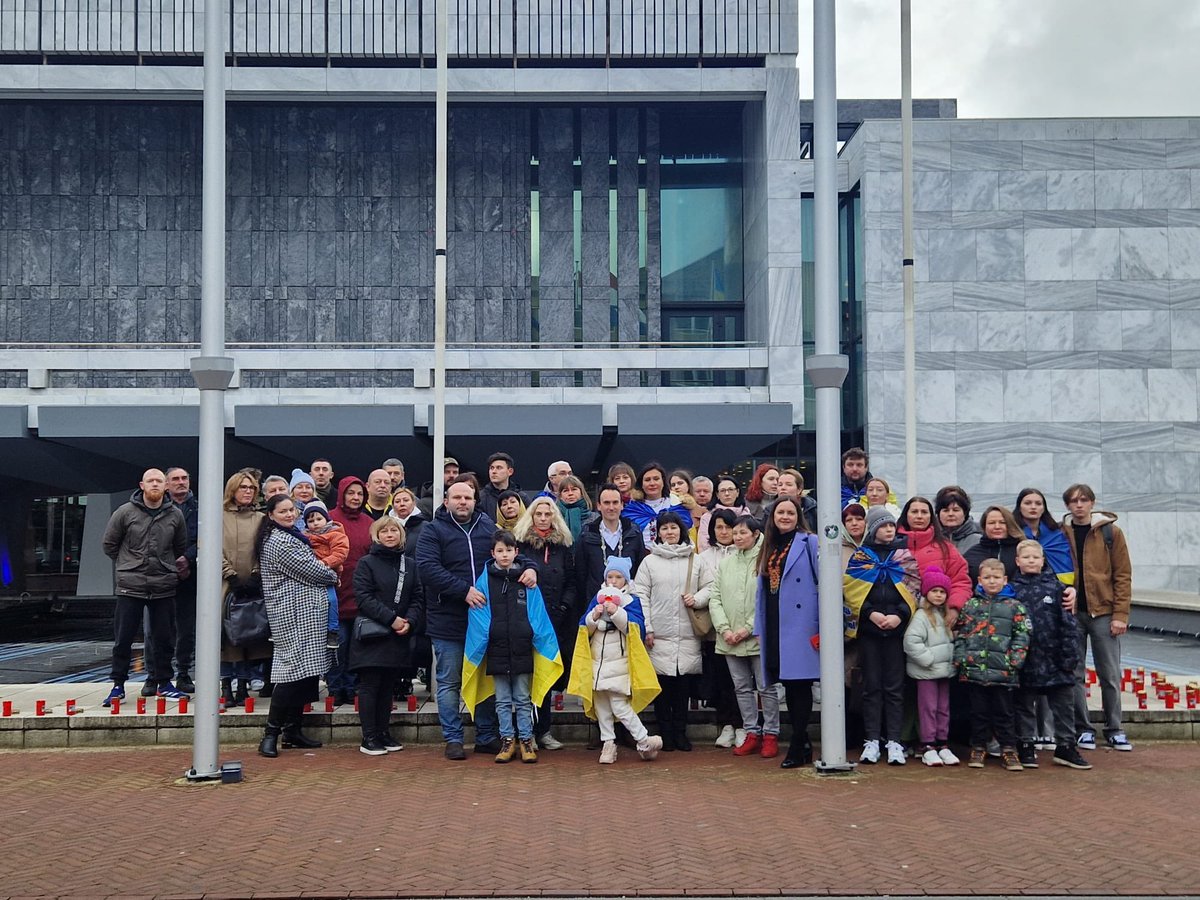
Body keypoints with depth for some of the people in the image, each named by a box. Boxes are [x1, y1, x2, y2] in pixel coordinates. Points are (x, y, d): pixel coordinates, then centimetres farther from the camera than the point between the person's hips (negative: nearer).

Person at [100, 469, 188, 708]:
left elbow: (181, 547, 18)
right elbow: (109, 544, 7)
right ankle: (118, 685, 14)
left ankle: (164, 683, 21)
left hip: (164, 587, 2)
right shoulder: (125, 512, -4)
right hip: (131, 586, -2)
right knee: (123, 639, 3)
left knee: (163, 638, 9)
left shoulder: (175, 515, 2)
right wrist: (128, 565, 10)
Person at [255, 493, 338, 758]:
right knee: (294, 669, -12)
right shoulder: (279, 542, -13)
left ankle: (293, 730, 15)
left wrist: (326, 573, 4)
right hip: (294, 614, -10)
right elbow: (309, 570, -13)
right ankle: (271, 734, -7)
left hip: (304, 613, 10)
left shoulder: (291, 536, 19)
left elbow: (308, 565, 23)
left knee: (306, 673, 10)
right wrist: (333, 577, 4)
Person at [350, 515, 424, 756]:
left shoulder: (409, 564, 13)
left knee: (388, 686, 11)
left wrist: (410, 621, -10)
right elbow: (364, 597, -12)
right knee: (369, 686, -1)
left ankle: (384, 733, 18)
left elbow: (418, 598, 9)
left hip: (399, 637, 5)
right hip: (372, 635, -5)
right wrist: (391, 618, -18)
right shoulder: (366, 563, -2)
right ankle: (369, 738, 2)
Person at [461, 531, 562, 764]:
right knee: (503, 701, 9)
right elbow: (478, 618, 0)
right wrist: (478, 648, -5)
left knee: (523, 699, 8)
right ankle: (507, 740, 17)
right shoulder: (484, 581, -1)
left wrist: (547, 646, -2)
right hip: (497, 651, 0)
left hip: (522, 649, 0)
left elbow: (538, 616, 2)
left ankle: (526, 741, 14)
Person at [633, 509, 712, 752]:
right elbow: (641, 595, 1)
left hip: (688, 635, 1)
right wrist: (646, 628, -5)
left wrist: (697, 599, -9)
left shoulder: (696, 560, 9)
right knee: (662, 686, 1)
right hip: (659, 634, -1)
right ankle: (666, 732, 11)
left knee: (683, 685, 5)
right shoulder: (650, 561, 5)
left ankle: (680, 732, 14)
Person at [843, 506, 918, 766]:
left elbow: (913, 589, 1)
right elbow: (851, 590, -1)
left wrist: (899, 615, -13)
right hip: (867, 628, 0)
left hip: (897, 628, 0)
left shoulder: (905, 555, 9)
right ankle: (872, 740, 7)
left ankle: (894, 741, 4)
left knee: (894, 686, 1)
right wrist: (870, 613, -13)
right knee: (872, 686, 4)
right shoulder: (860, 556, 7)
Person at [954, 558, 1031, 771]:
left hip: (1003, 671, -1)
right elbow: (959, 632, 8)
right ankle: (978, 747, 19)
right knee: (978, 710, 9)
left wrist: (1014, 660, -9)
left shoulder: (1014, 606, 4)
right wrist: (960, 658, -2)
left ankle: (1008, 749, 14)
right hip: (973, 668, 1)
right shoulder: (970, 605, 8)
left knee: (1003, 711, 6)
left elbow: (1022, 635, 1)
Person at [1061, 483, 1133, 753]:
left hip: (1103, 613, -1)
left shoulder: (1111, 532, 2)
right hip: (1071, 614, 1)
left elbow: (1123, 575, 0)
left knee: (1110, 675, 3)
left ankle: (1114, 730, 14)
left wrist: (1120, 614, -7)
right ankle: (1082, 729, 13)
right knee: (1074, 675, 4)